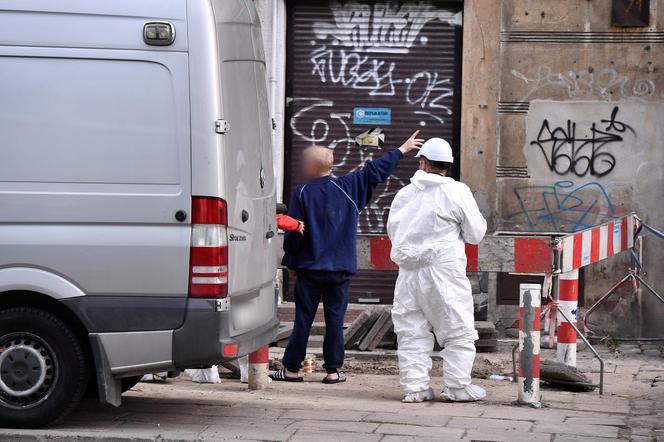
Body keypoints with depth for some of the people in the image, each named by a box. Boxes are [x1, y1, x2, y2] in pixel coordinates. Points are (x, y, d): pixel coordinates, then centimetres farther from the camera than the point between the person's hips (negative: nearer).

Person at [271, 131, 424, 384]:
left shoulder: (301, 193, -7)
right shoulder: (348, 187, 1)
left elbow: (293, 233, -6)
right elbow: (375, 171, 13)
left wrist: (290, 261, 8)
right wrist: (401, 151, 26)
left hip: (309, 269, -2)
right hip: (341, 269, 2)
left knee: (303, 319, 3)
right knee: (335, 319, 6)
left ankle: (292, 369, 8)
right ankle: (333, 371, 8)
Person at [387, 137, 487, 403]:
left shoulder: (404, 194, 6)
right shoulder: (457, 192, -5)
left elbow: (393, 232, 13)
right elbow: (475, 234, -1)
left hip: (409, 270, 4)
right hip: (444, 270, -4)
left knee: (412, 330, 8)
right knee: (458, 330, 5)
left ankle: (414, 386, 6)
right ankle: (457, 386, 3)